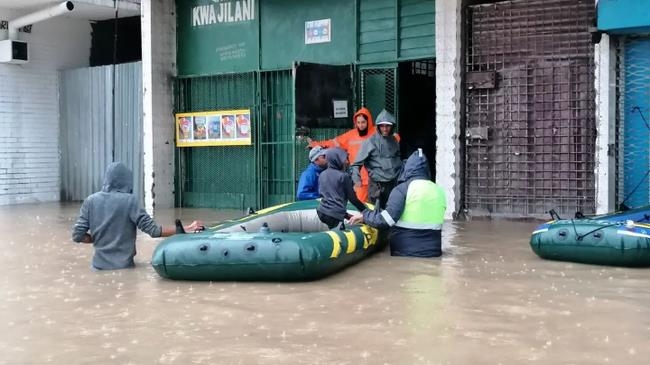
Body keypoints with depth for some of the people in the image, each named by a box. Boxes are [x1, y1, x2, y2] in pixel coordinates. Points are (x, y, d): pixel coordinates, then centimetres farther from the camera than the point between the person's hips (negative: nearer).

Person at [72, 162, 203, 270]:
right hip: (123, 265, -3)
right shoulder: (129, 201, -12)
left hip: (100, 265, 3)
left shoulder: (91, 201, -1)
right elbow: (153, 230, -15)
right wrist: (187, 229, -11)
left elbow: (77, 235, -3)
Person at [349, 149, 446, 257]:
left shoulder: (403, 189, -10)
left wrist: (364, 216, -4)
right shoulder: (439, 191, 7)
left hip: (405, 253, -4)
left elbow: (387, 219, -20)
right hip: (433, 252, 4)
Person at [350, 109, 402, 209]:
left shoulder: (394, 140, 9)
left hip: (394, 183, 4)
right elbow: (357, 163, -7)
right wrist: (356, 179, -19)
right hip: (377, 185, -4)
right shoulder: (370, 141, -6)